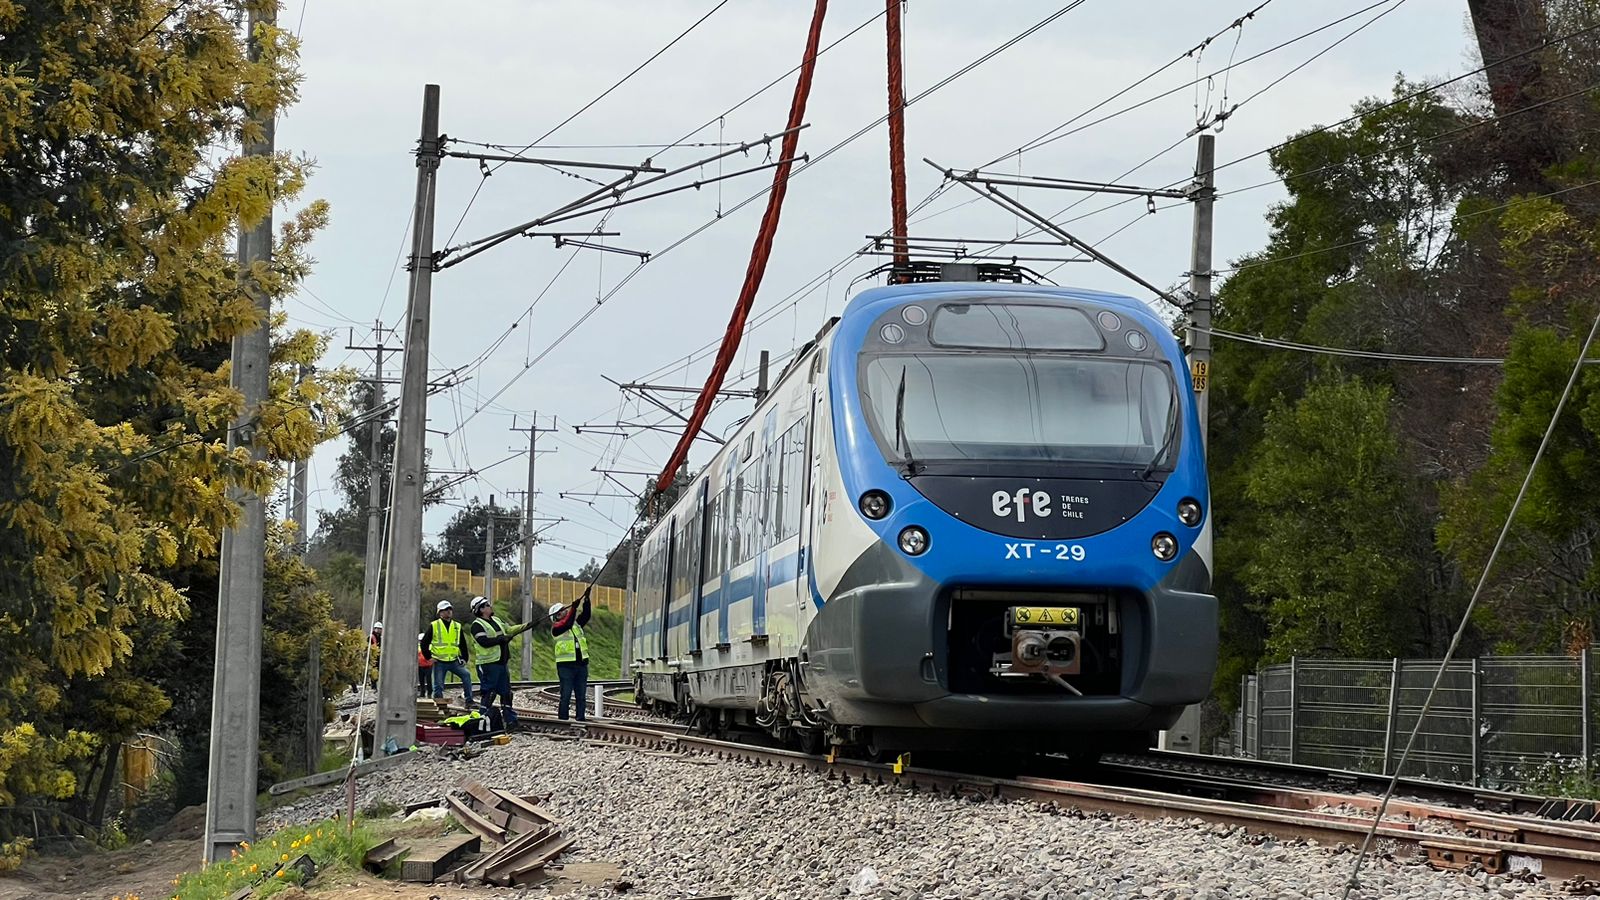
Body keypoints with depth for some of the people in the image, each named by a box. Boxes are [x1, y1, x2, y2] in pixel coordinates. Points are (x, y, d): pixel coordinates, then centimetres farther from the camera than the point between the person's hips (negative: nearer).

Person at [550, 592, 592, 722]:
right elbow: (567, 624, -22)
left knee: (581, 695, 6)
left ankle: (581, 718, 9)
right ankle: (563, 720, -2)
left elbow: (585, 616, 4)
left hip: (581, 664, 6)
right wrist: (574, 608, -25)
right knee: (566, 695, -6)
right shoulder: (556, 627, -4)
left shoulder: (576, 624, 16)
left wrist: (586, 600, -6)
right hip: (566, 666, -6)